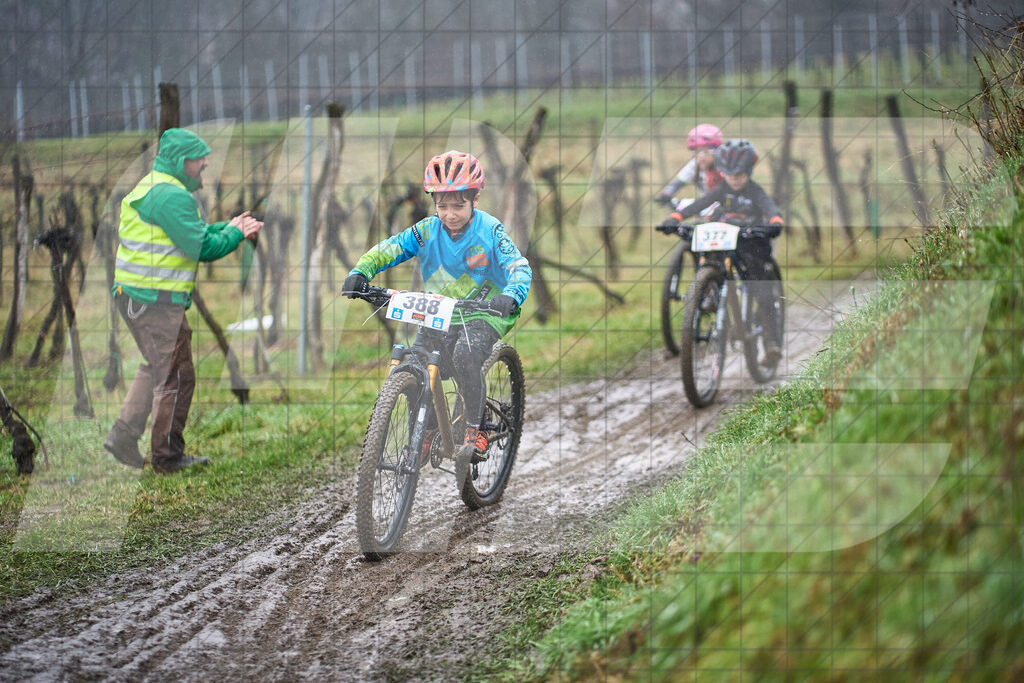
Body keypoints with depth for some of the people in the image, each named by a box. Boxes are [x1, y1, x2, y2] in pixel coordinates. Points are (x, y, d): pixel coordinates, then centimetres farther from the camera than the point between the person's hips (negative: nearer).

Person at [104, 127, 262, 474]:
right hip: (157, 300, -11)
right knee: (176, 377, -1)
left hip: (132, 296, 11)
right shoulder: (172, 196, -17)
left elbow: (194, 233, 20)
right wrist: (234, 233, -5)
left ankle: (123, 435, 18)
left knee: (156, 368, 23)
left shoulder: (150, 187, 18)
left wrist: (230, 227, 9)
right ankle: (167, 456, 5)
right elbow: (202, 247, -21)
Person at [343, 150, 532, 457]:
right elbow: (389, 248, -9)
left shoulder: (489, 230, -13)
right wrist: (360, 273, -27)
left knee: (465, 356, -32)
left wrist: (511, 296, -43)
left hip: (484, 313, -4)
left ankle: (476, 431, -17)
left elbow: (519, 267, -22)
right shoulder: (428, 230, -5)